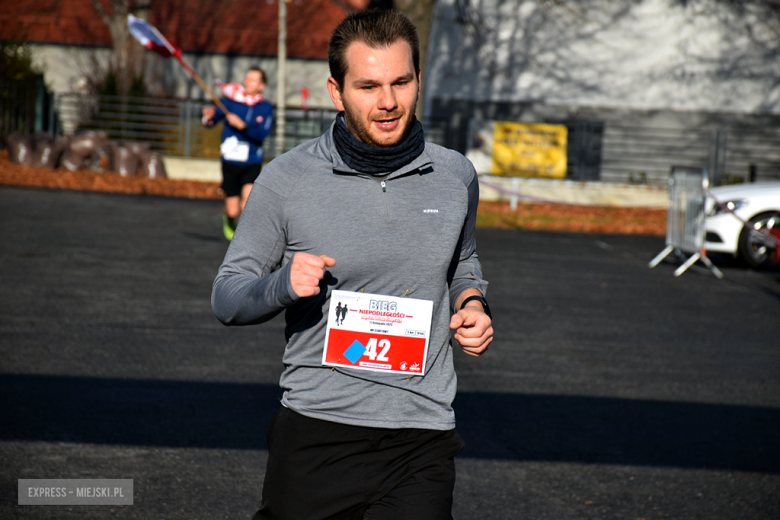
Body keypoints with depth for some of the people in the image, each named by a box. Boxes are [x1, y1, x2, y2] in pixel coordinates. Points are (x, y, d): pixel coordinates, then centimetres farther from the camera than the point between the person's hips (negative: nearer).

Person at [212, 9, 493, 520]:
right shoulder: (286, 180, -3)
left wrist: (473, 304, 5)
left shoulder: (456, 176, 6)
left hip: (422, 441, 1)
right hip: (316, 434, -1)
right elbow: (226, 296, 3)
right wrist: (282, 285, -17)